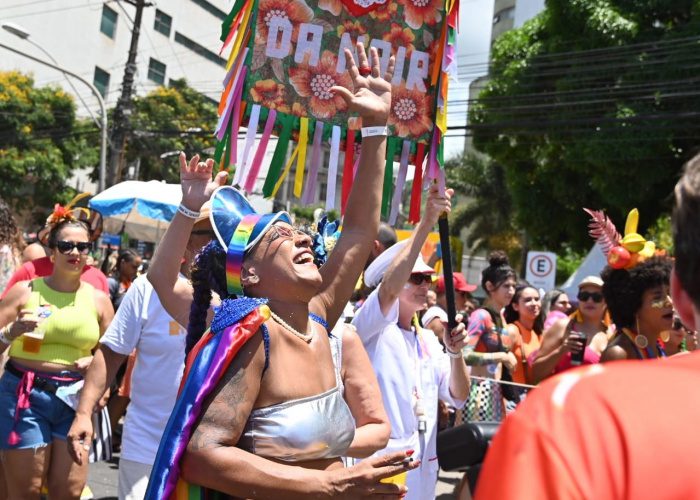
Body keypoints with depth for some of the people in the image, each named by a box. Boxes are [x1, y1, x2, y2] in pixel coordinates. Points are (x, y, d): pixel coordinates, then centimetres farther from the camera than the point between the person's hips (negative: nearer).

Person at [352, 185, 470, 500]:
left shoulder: (428, 340, 12)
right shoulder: (371, 327, -8)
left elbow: (457, 397, 8)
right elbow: (389, 287, -29)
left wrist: (455, 354, -11)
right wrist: (426, 222, -32)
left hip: (423, 465, 7)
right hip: (380, 460, -7)